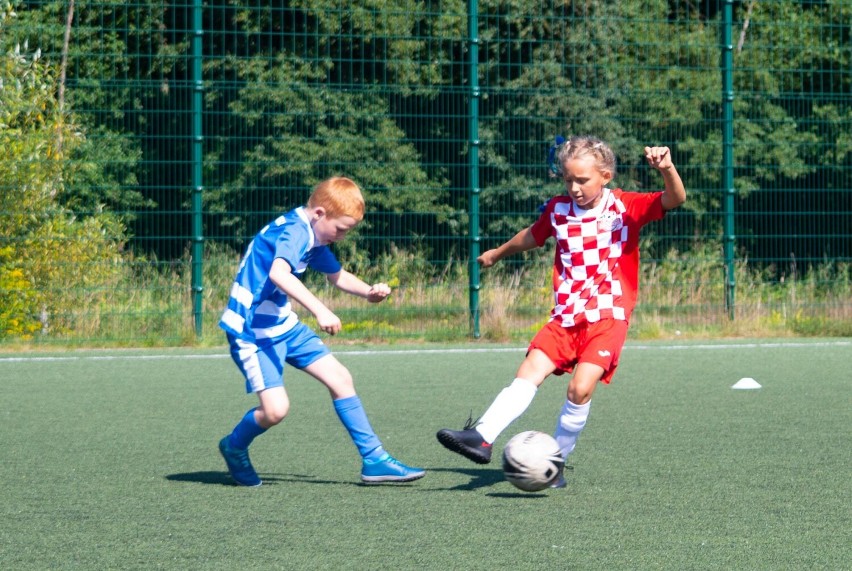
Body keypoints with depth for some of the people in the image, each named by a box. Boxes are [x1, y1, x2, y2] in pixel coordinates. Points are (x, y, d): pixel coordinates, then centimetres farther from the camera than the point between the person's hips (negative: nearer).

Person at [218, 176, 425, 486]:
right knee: (275, 409, -19)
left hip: (284, 325, 10)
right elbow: (279, 274, -42)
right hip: (252, 330, -10)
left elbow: (337, 275, 24)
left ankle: (374, 460, 14)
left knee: (340, 378, 7)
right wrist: (319, 310, -50)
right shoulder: (294, 231, -22)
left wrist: (368, 291, 4)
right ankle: (234, 447, 12)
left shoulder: (312, 236, 8)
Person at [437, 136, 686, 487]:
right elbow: (533, 236, 29)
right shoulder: (558, 209, 8)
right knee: (529, 373, -12)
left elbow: (675, 200, -18)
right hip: (565, 317, 4)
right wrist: (497, 254, 46)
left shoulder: (625, 207, -4)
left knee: (581, 387, -18)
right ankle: (482, 438, -20)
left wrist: (667, 169, -39)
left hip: (608, 317, -4)